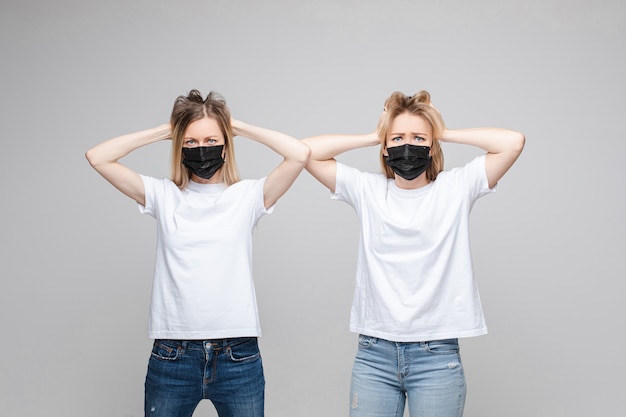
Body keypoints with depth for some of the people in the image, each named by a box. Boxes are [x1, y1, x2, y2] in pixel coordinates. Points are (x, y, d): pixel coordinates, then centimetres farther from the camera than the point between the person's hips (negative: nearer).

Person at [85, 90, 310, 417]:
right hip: (171, 356, 1)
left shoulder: (248, 196, 3)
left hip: (238, 356, -1)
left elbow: (300, 154, -9)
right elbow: (98, 157, 1)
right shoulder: (163, 195, 6)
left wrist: (239, 127, 2)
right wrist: (164, 131, 5)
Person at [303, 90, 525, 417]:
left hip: (437, 354, -1)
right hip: (374, 353, 1)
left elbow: (513, 142, -7)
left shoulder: (456, 188, 1)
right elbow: (307, 151, 1)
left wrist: (444, 134, 0)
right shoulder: (367, 190, 5)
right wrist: (372, 137, 4)